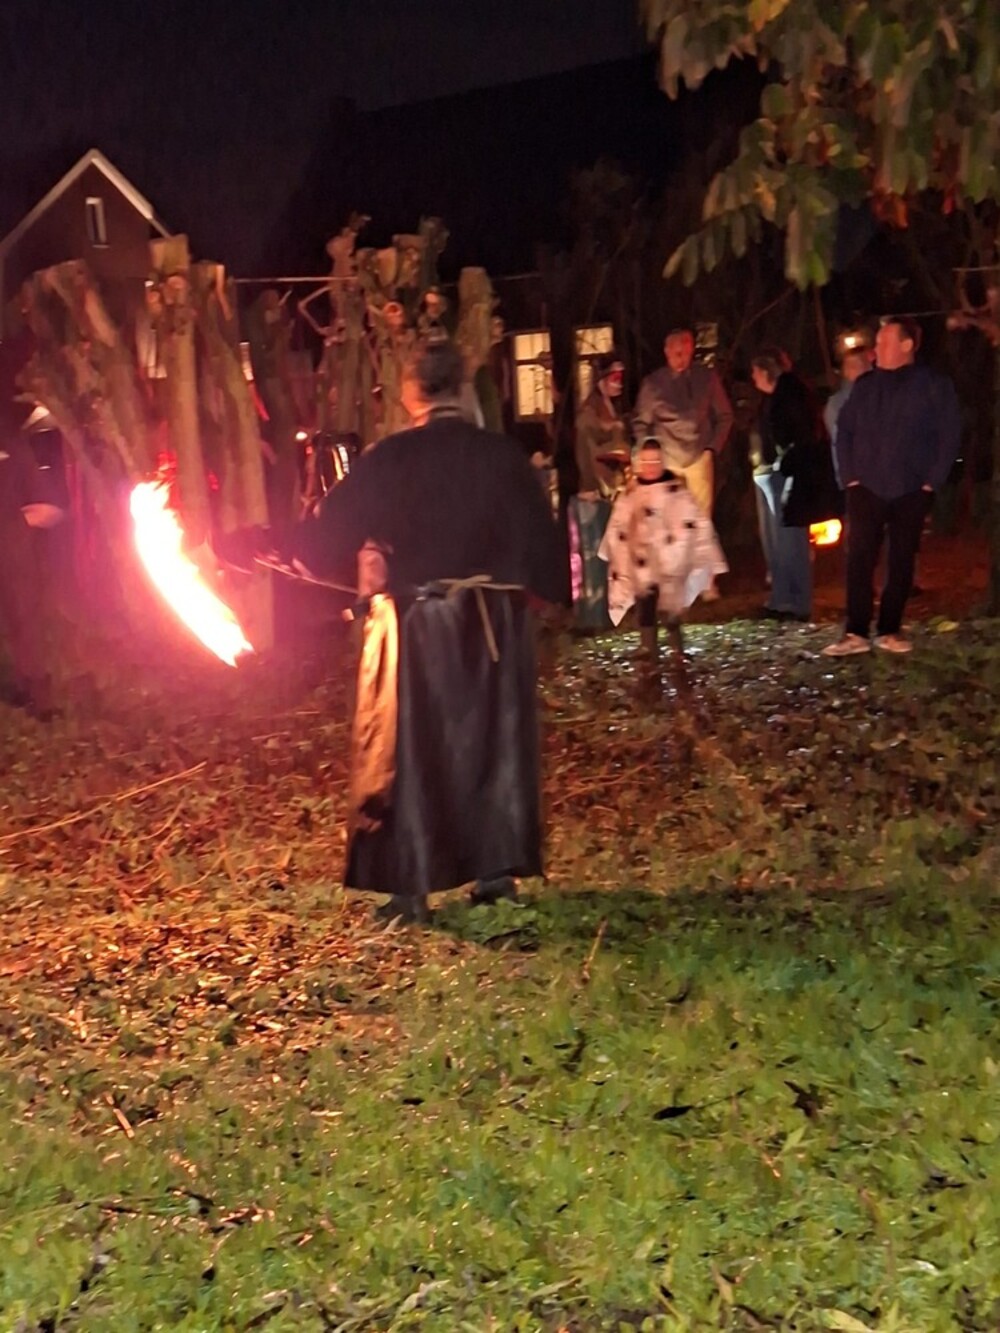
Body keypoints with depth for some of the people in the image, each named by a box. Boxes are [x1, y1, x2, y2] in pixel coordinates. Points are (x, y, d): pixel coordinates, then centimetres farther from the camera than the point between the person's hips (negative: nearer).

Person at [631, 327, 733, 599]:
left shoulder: (707, 377, 2)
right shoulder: (653, 382, 2)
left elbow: (724, 416, 9)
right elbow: (640, 423, 8)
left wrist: (713, 447, 1)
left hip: (699, 457, 0)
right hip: (665, 461, 0)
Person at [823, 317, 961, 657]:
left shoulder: (934, 385, 0)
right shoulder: (865, 386, 9)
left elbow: (949, 435, -2)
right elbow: (844, 431, 11)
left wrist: (932, 480, -7)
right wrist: (849, 475, 1)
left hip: (912, 491, -2)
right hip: (866, 488, 2)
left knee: (901, 562, 4)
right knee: (859, 560, -6)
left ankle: (890, 631, 13)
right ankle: (856, 632, -4)